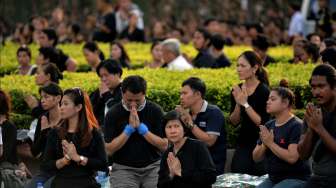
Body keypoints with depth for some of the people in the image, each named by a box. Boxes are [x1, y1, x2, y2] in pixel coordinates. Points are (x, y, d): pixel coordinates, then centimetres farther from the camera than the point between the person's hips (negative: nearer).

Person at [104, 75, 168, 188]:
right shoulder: (113, 114, -3)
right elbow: (109, 150, -7)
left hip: (152, 167, 1)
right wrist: (129, 129, -14)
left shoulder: (155, 110, -1)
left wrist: (141, 128, -14)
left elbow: (164, 145, -5)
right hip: (124, 168, -1)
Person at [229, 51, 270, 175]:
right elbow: (234, 122, 4)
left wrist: (245, 104, -20)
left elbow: (263, 123, -18)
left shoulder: (264, 91, -12)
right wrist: (238, 104, -12)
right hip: (243, 143, 5)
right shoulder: (237, 90, 5)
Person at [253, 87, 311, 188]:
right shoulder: (268, 126, 10)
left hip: (295, 179, -8)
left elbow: (292, 157, -24)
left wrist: (270, 143, -16)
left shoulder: (296, 126, -13)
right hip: (273, 179, 8)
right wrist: (264, 145, -10)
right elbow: (256, 158, 10)